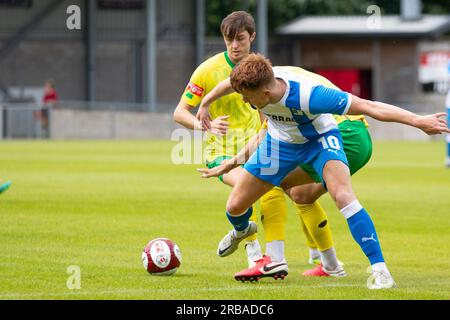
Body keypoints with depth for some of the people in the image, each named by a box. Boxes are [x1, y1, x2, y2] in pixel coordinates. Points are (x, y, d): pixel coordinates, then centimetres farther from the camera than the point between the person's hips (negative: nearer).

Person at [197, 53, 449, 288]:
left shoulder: (307, 95, -43)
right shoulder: (252, 80, -28)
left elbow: (368, 107, -41)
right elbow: (229, 84, 0)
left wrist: (418, 121, -42)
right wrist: (205, 104, 17)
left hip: (320, 139, -5)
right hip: (281, 142, 5)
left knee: (343, 195, -32)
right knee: (235, 206, 7)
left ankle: (379, 268, -26)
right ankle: (242, 230, 48)